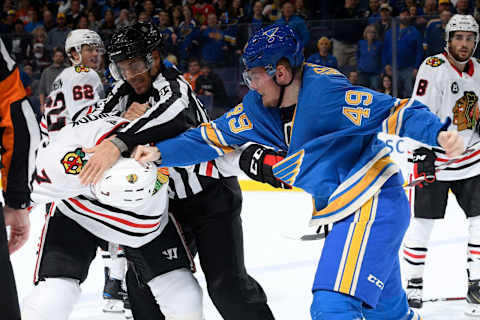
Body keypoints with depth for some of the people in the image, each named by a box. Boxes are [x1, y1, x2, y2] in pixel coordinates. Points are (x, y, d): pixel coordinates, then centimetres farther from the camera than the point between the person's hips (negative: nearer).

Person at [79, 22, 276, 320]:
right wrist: (123, 121, -19)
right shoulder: (124, 93, 3)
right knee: (142, 280, 4)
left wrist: (119, 142, -56)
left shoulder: (173, 85, -20)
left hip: (212, 196, -7)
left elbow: (170, 116, -43)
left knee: (226, 284, -13)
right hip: (170, 203, 7)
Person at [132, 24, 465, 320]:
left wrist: (438, 133, -40)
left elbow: (398, 113, -24)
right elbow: (215, 136, 10)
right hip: (348, 212, 10)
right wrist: (160, 152, 0)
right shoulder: (259, 107, 4)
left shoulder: (327, 93, -21)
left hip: (374, 204, -10)